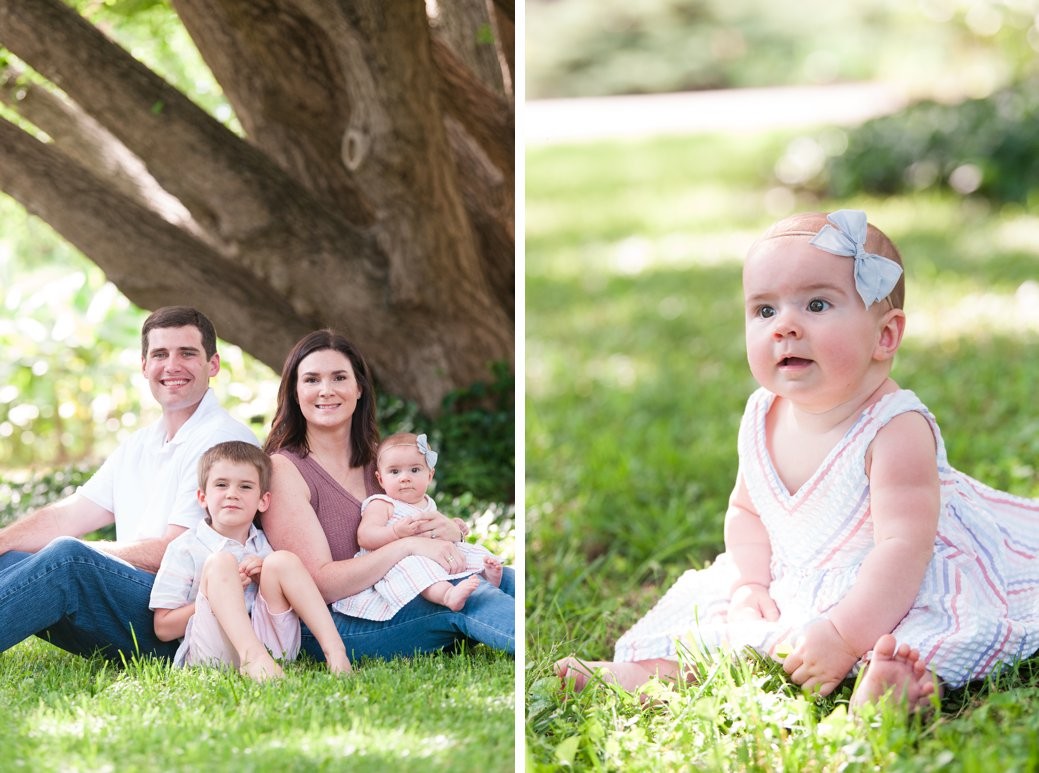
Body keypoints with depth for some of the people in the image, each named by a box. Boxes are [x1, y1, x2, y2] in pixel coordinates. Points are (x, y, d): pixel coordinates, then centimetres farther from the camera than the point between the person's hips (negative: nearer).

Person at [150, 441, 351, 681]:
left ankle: (333, 648, -23)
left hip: (270, 646, 4)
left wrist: (267, 579, 0)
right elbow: (163, 629, -1)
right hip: (215, 654, -3)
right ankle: (253, 656, -43)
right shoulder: (185, 548, 4)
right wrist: (223, 591, -9)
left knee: (282, 560, -11)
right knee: (220, 562, -21)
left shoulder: (265, 546, 18)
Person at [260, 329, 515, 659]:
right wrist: (408, 545, -25)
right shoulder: (284, 470, -8)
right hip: (333, 624, -7)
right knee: (468, 598, -26)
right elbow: (318, 583, -17)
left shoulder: (375, 460, 14)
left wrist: (450, 531, -10)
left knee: (503, 578, -15)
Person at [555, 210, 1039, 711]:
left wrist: (842, 636, -39)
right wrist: (749, 588, -7)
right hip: (795, 584, 8)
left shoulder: (895, 429, -24)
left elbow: (904, 547, -31)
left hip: (888, 591, -7)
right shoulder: (762, 420, -3)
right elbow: (746, 509, 11)